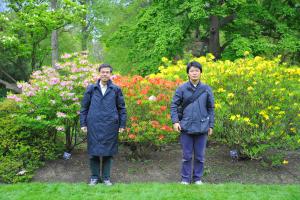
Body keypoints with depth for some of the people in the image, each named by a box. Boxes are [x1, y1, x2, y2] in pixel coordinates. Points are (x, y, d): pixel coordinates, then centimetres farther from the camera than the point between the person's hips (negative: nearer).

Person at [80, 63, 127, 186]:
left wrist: (122, 124, 4)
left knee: (108, 152, 6)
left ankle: (106, 177, 18)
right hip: (94, 125, 0)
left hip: (110, 125, 0)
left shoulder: (116, 90, 6)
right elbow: (84, 107, 9)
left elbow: (122, 108, 8)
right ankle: (94, 177, 18)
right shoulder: (91, 89, 6)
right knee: (94, 151, 4)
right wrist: (83, 123, 3)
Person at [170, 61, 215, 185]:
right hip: (186, 127, -1)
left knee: (200, 156, 10)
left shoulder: (207, 89, 3)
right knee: (187, 156, 7)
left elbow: (211, 108, 8)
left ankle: (198, 178, 25)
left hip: (202, 128, 1)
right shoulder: (182, 89, -2)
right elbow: (174, 105, 1)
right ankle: (185, 179, 20)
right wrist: (175, 121, -9)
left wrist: (211, 125, 6)